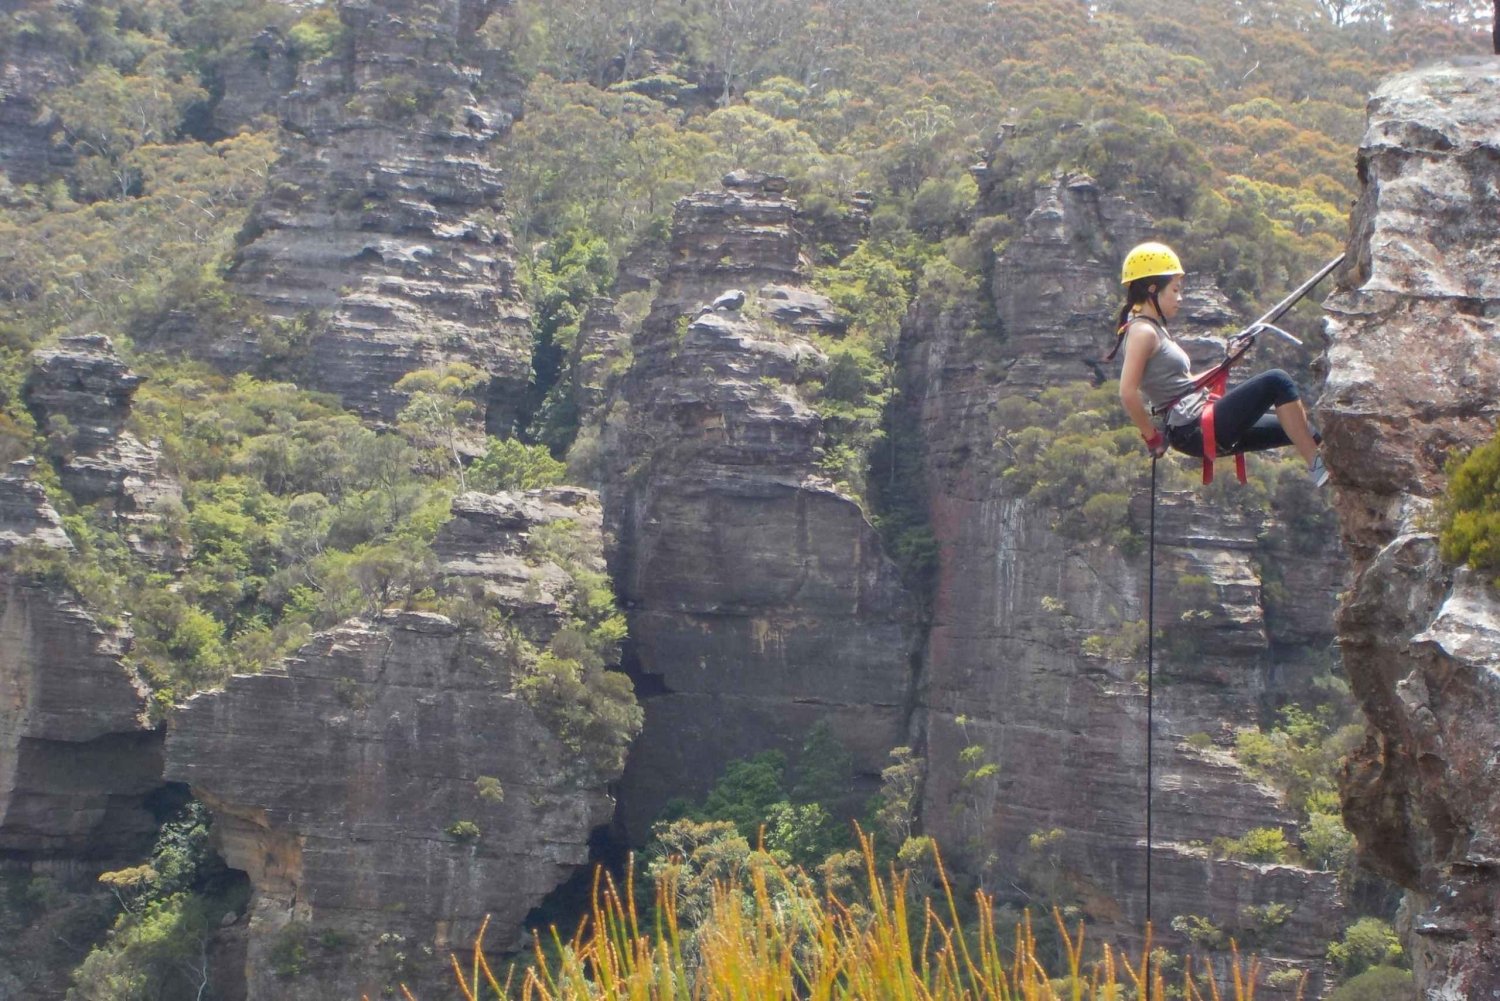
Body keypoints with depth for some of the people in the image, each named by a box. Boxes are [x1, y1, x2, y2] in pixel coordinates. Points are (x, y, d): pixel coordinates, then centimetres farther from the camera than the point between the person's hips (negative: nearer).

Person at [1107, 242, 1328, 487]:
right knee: (1276, 382, -14)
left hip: (1200, 428, 10)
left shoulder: (1154, 329, 19)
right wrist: (1153, 437, -14)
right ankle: (1318, 466, -12)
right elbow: (1127, 393, -21)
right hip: (1194, 429, -10)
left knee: (1296, 429, 12)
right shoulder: (1142, 332, -12)